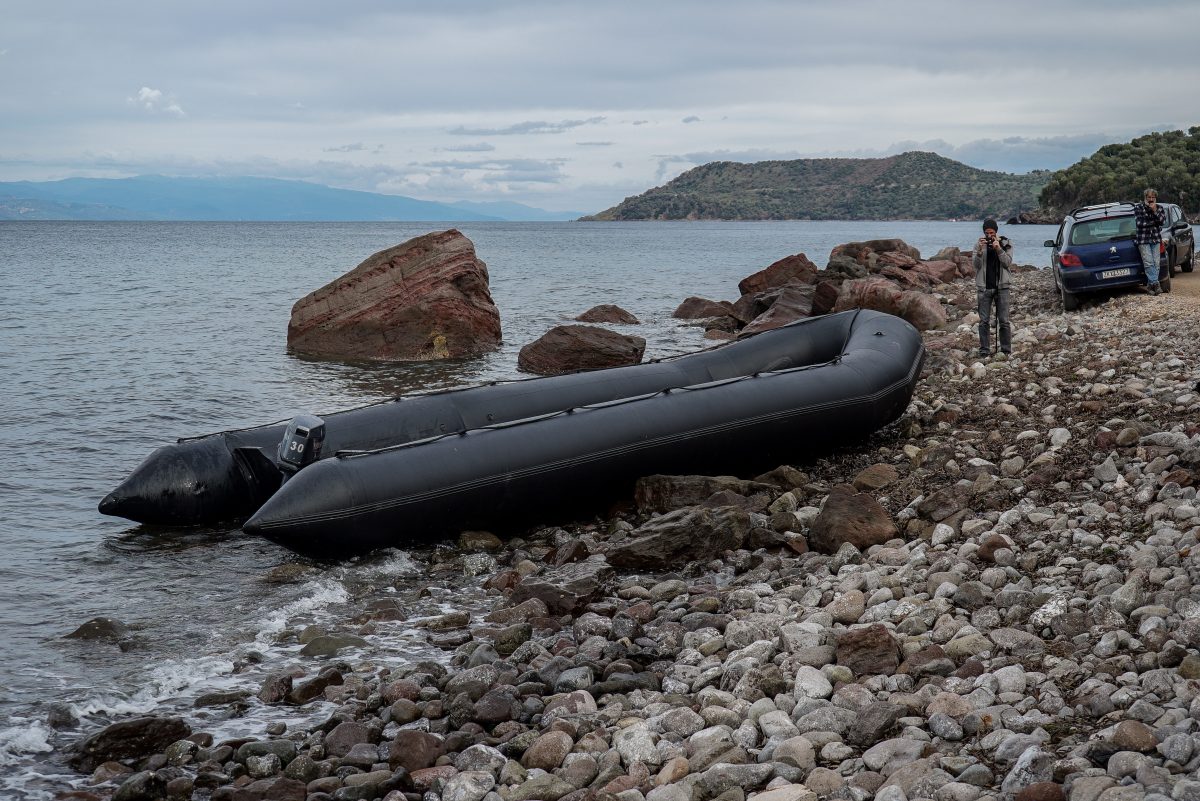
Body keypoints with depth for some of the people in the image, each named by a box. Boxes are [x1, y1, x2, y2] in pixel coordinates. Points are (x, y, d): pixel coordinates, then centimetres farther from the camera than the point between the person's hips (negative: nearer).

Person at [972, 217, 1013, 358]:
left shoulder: (1005, 243, 2)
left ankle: (1006, 350, 6)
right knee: (984, 321, 2)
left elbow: (1008, 262, -8)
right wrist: (980, 250, -20)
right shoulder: (979, 244, 3)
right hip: (984, 287, 1)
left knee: (1004, 321, 0)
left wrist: (999, 249, -21)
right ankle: (984, 351, 6)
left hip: (1001, 287, -1)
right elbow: (975, 264, -5)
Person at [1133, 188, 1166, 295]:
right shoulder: (1138, 208, 1)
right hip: (1143, 239, -3)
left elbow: (1162, 220, -3)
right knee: (1148, 262, -13)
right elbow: (1139, 223, -12)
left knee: (1156, 263, -4)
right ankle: (1154, 283, -15)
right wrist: (1155, 222, -5)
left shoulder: (1160, 208, 12)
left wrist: (1154, 211, -13)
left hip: (1156, 239, 3)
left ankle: (1151, 285, 0)